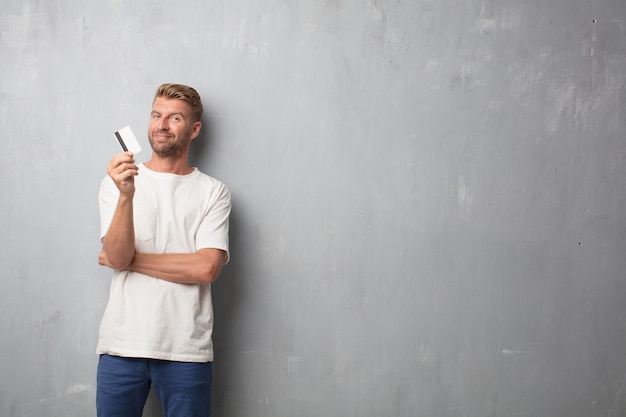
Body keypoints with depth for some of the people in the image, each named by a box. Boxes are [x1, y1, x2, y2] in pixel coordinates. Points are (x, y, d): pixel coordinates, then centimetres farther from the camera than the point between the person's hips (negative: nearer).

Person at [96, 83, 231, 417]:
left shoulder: (213, 192, 3)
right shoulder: (116, 182, 6)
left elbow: (206, 268, -9)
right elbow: (117, 258, -7)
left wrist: (131, 260, -6)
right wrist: (126, 195, -21)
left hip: (186, 349, -1)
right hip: (122, 343, 1)